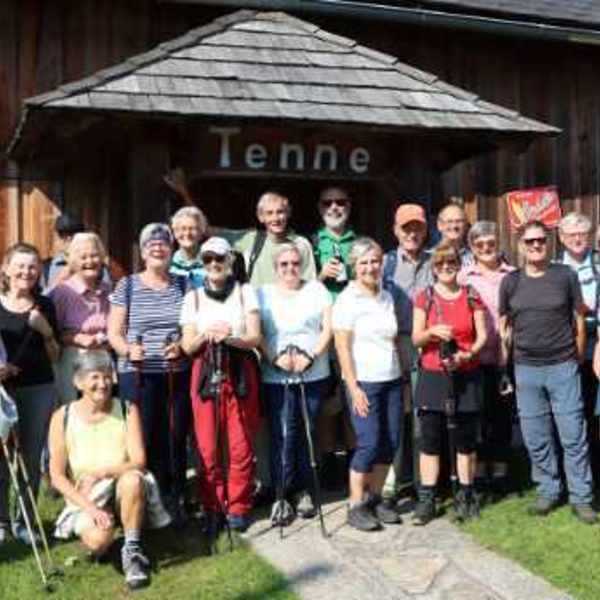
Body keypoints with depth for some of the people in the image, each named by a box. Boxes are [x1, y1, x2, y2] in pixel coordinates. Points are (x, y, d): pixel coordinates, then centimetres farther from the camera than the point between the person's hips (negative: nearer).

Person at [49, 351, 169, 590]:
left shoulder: (127, 410, -4)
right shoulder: (63, 417, -5)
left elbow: (139, 462, -12)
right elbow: (57, 476, -6)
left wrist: (99, 474, -26)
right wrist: (89, 507, -18)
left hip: (124, 493, 1)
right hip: (84, 500, 0)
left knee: (133, 479, -34)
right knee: (98, 540, -31)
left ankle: (132, 549, -14)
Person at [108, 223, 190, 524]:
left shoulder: (183, 285, 10)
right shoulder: (127, 286, 4)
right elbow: (113, 333, 2)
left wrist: (183, 346, -9)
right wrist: (128, 349, -18)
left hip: (178, 375, 2)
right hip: (138, 375, -2)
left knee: (176, 439, 5)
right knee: (144, 440, -3)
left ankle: (175, 500, 16)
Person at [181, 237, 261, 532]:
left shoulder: (245, 291, 7)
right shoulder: (194, 297, 11)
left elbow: (254, 337, -1)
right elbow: (187, 346, 5)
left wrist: (229, 338, -20)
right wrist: (205, 335, -15)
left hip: (240, 372, -1)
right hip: (205, 372, 1)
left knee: (241, 445, -2)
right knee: (208, 446, -2)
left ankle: (238, 508, 11)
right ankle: (212, 507, 12)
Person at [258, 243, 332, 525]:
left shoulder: (317, 290, 11)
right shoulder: (263, 294, 10)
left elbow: (328, 328, 3)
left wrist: (310, 356, -10)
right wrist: (275, 357, -14)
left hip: (314, 375, 1)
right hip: (276, 377, -1)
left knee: (307, 435, 5)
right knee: (283, 436, -7)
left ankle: (304, 491, 17)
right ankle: (280, 496, -1)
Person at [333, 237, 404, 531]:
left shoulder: (387, 297, 12)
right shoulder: (347, 300, -5)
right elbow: (342, 347, -9)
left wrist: (403, 375, 10)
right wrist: (353, 388, -13)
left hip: (392, 380, 6)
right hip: (364, 382, -6)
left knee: (391, 442, 5)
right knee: (369, 443, -8)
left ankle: (375, 497, 19)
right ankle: (356, 505, 4)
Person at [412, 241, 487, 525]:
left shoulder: (472, 297, 6)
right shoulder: (424, 297, 4)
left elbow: (482, 336, 3)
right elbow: (415, 338, 1)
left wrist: (467, 355, -15)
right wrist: (432, 332, -19)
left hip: (466, 377, 0)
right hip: (432, 377, 0)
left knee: (465, 440, 5)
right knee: (430, 440, 1)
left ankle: (465, 496, 19)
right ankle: (426, 499, 8)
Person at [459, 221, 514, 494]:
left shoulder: (511, 275, 4)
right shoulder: (464, 276, 1)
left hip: (506, 357, 1)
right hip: (476, 358, -1)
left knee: (503, 415, 8)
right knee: (477, 416, 6)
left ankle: (500, 470, 21)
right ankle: (478, 472, 18)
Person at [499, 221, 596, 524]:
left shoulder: (565, 275, 0)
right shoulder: (510, 281, 4)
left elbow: (579, 320, 5)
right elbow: (504, 326, 9)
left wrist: (577, 359, 6)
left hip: (563, 367, -2)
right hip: (526, 370, 2)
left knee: (573, 436, 0)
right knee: (536, 438, 8)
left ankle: (581, 498, 10)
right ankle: (547, 491, 23)